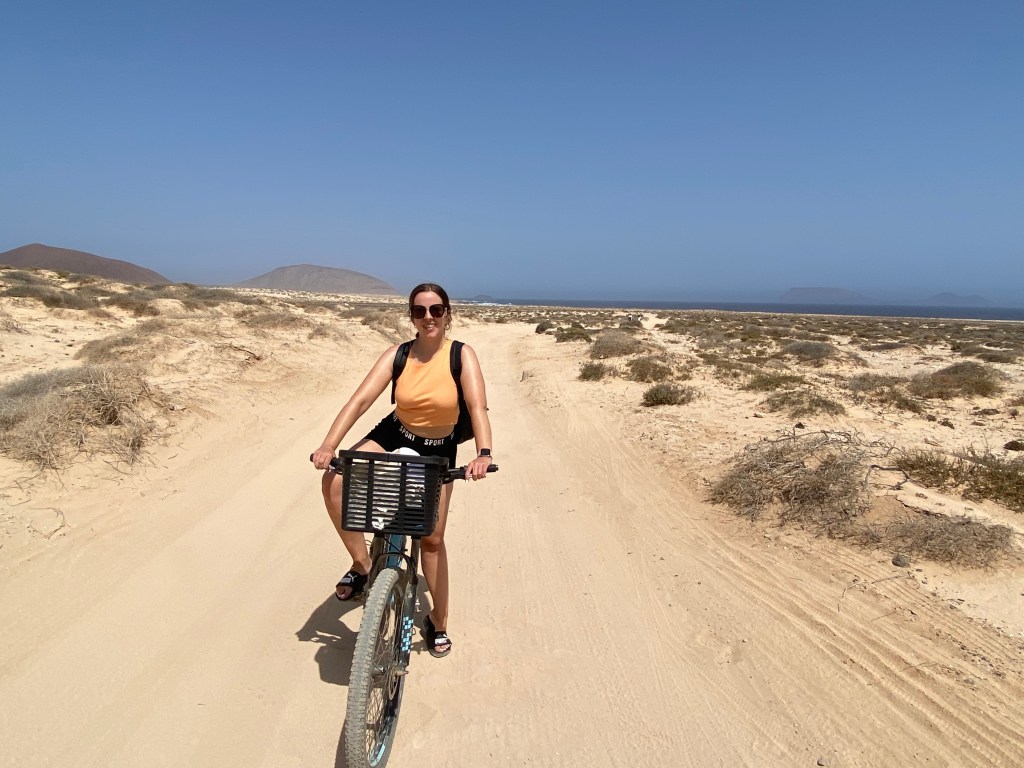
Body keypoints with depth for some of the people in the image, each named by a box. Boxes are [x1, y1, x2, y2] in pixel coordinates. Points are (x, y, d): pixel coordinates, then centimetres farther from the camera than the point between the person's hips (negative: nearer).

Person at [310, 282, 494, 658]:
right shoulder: (398, 354, -14)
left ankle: (438, 620, 25)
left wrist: (483, 453, -47)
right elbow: (361, 398, -23)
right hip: (394, 437, 2)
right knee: (334, 481, -23)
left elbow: (477, 407, -29)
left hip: (439, 451, -2)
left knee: (432, 538, 4)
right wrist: (328, 445, -36)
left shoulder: (462, 355, -18)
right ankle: (361, 563, -3)